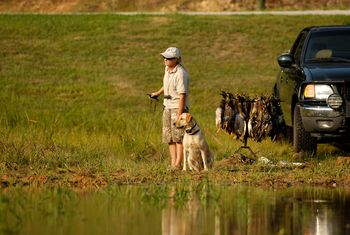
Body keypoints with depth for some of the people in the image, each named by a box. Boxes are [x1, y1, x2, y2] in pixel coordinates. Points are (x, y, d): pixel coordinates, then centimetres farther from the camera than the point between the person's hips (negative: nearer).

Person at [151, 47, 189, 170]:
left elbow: (182, 95, -22)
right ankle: (173, 162, 16)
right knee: (169, 137, 10)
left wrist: (179, 115, -24)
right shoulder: (167, 69, 6)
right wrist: (157, 93, 36)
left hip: (178, 107, -9)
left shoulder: (180, 74, -21)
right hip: (167, 106, 9)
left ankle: (178, 164, -5)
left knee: (178, 137, -7)